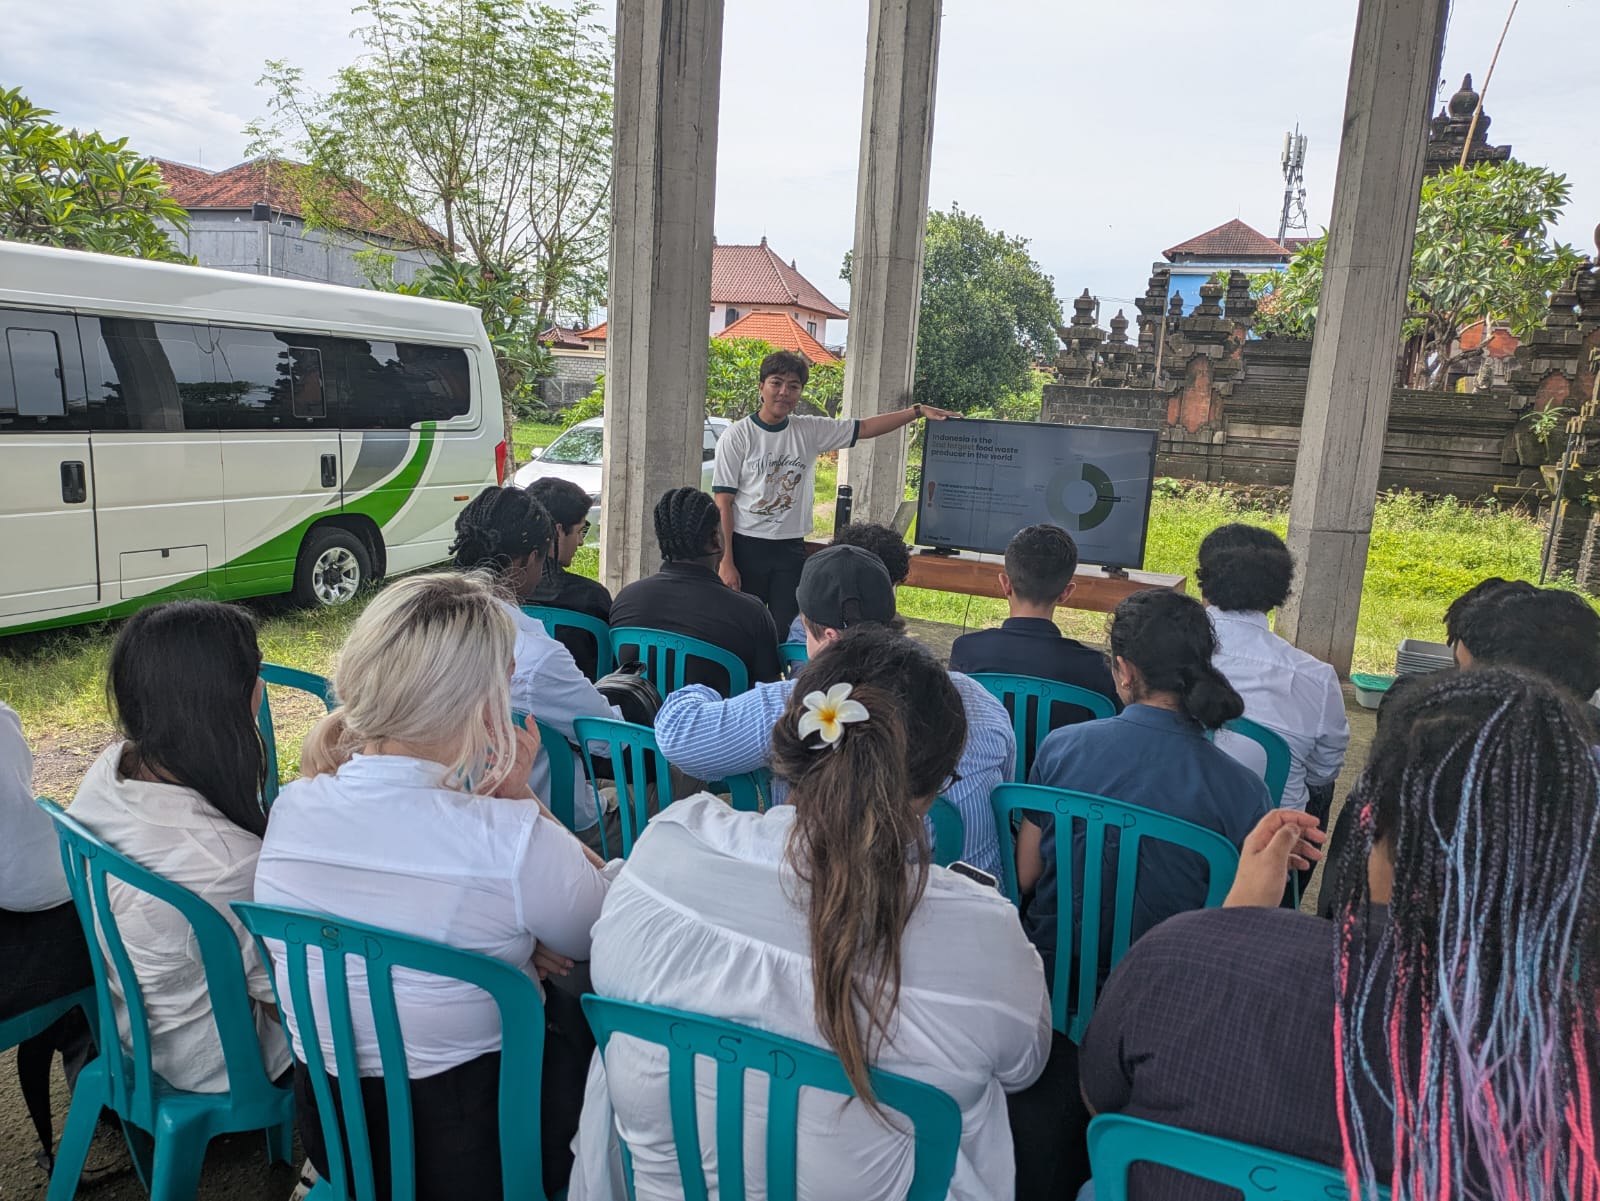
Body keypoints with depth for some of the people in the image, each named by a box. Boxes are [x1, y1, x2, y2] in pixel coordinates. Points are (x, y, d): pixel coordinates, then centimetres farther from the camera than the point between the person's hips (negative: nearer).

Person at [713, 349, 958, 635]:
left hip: (791, 549, 3)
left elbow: (865, 428, 6)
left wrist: (918, 411, -3)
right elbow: (723, 502, -7)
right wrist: (726, 561, -12)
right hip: (746, 547, -3)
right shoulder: (737, 437, -5)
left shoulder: (810, 431, 5)